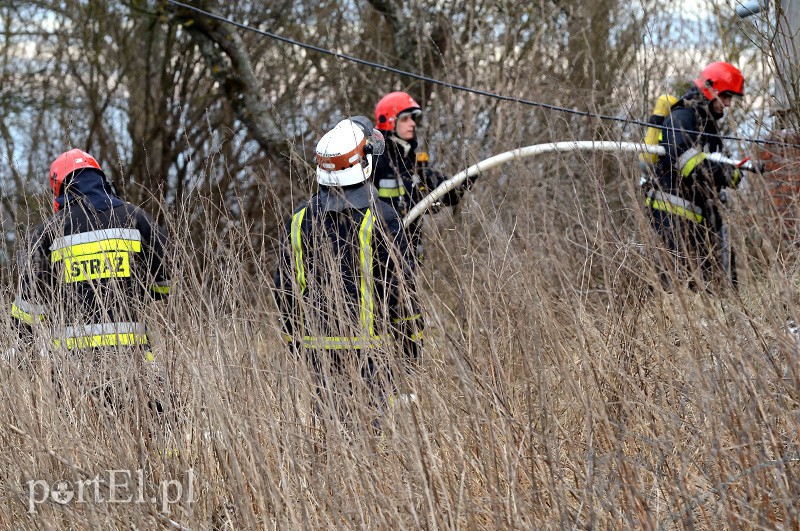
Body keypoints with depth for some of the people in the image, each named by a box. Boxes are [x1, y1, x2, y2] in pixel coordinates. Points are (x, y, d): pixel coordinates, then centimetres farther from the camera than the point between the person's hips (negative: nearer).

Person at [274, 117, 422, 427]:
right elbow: (399, 283, -7)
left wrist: (293, 335, 20)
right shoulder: (381, 218, -9)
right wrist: (410, 338, 3)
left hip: (317, 343, 4)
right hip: (368, 342, -4)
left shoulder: (301, 218, 5)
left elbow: (286, 285, 9)